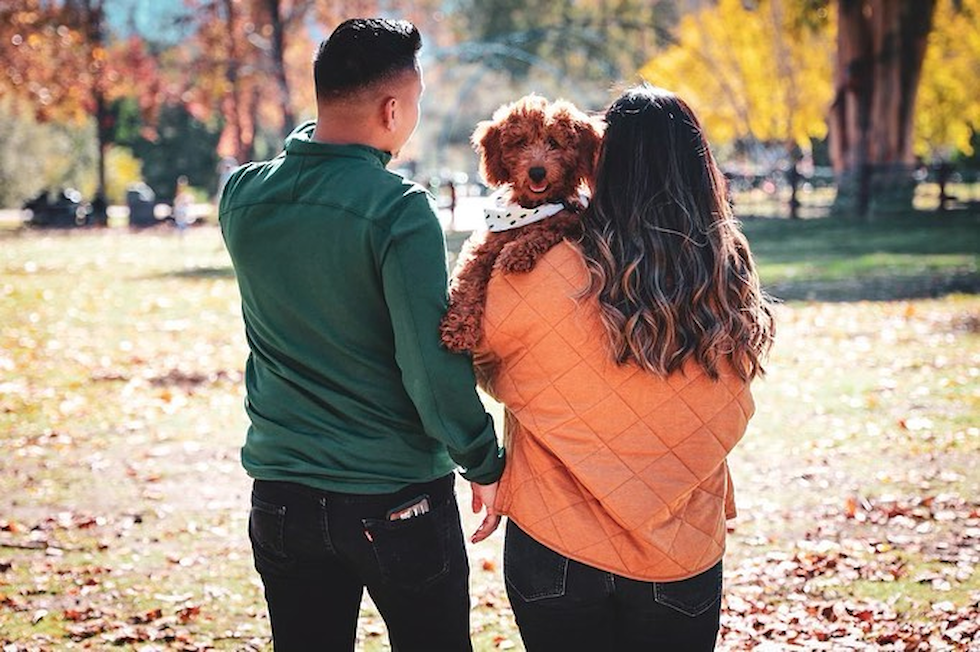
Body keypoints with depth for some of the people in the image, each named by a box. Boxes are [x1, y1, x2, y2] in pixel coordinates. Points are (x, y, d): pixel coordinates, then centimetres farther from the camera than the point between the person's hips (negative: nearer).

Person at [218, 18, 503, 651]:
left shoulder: (242, 197, -2)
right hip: (397, 503, -5)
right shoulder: (399, 208, -18)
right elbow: (433, 363, -18)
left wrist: (329, 133, 11)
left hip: (281, 498, 5)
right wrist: (485, 463, -6)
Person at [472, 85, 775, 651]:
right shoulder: (729, 291, -8)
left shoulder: (547, 275, -17)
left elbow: (481, 359, 0)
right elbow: (730, 420, 3)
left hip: (556, 551, -2)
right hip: (681, 560, 2)